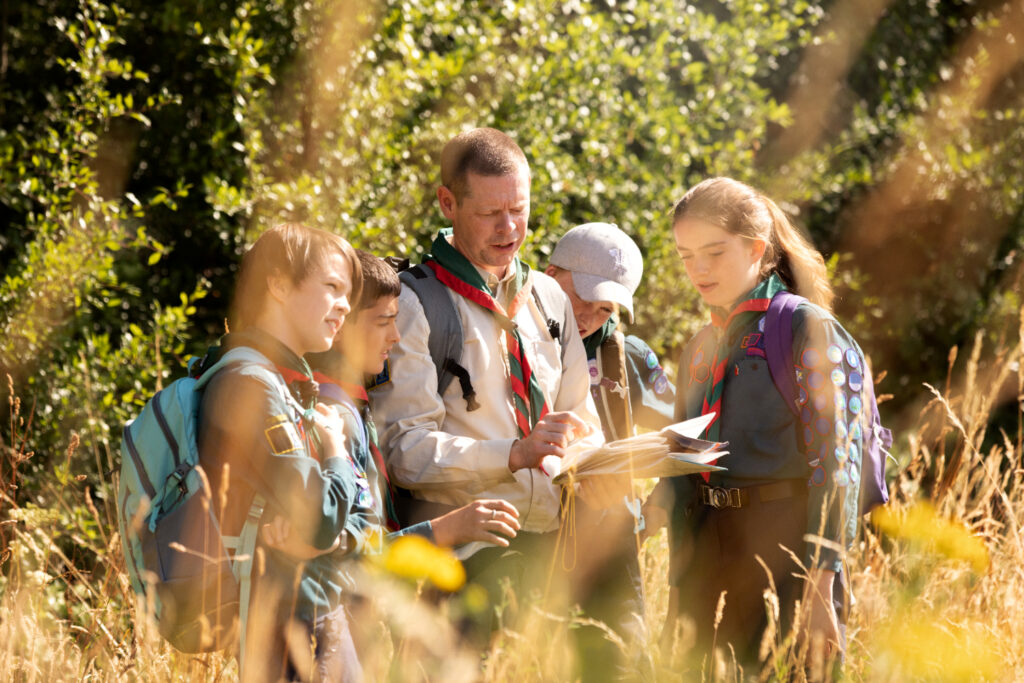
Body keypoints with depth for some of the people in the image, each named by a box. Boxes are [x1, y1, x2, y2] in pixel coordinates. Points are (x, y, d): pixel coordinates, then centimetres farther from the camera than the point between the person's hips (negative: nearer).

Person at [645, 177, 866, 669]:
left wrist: (820, 584, -17)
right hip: (708, 552, 6)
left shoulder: (805, 328, -4)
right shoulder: (699, 351, 17)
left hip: (783, 546, -6)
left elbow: (833, 462, -10)